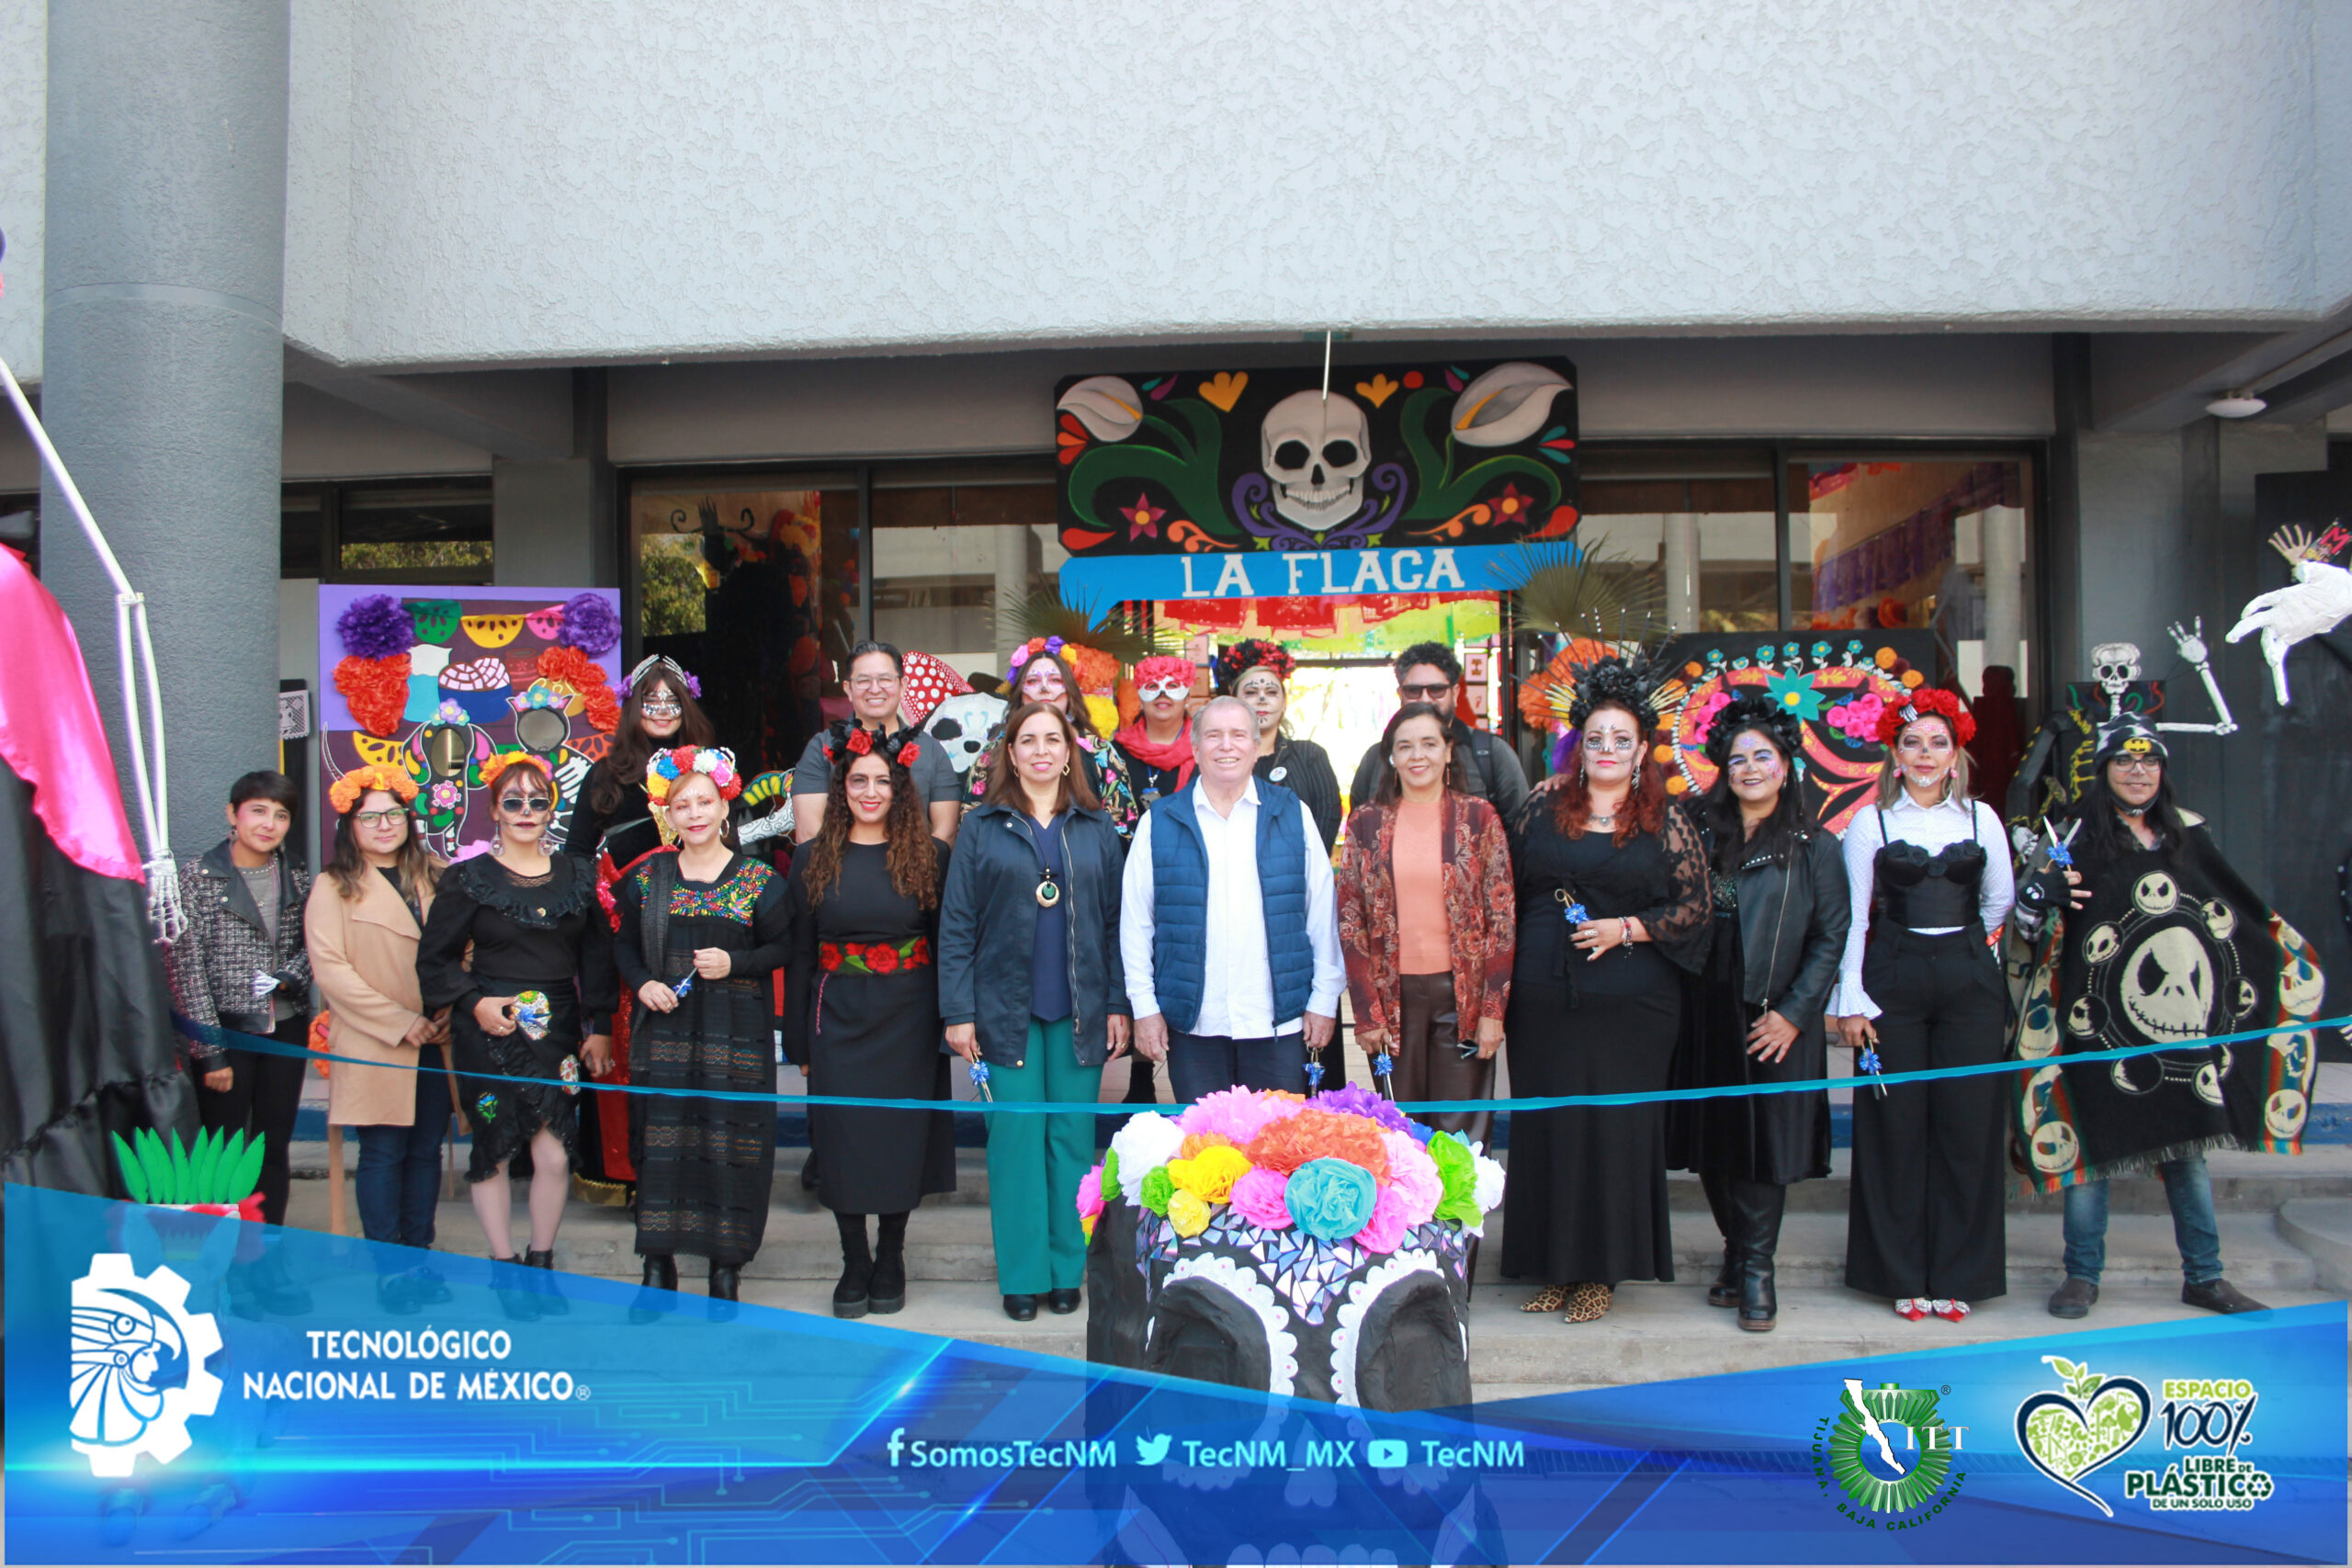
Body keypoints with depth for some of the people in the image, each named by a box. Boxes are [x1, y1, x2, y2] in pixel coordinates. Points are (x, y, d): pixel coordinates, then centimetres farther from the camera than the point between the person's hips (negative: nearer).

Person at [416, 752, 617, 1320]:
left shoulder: (576, 878, 10)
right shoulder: (470, 879, 0)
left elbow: (596, 958, 14)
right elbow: (434, 960, 3)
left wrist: (599, 1027, 8)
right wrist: (474, 1002, -11)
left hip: (557, 1033, 2)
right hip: (489, 1033, -2)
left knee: (555, 1154, -4)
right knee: (493, 1149, 3)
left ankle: (542, 1265, 15)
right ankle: (505, 1267, 18)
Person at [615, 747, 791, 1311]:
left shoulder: (759, 879, 0)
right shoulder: (648, 878, 8)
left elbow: (783, 948, 1)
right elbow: (625, 946, 15)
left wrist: (736, 962, -14)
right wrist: (642, 983, -3)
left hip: (736, 1036, -2)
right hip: (666, 1031, 2)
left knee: (730, 1146, -2)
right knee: (660, 1143, 2)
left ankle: (726, 1270, 11)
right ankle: (658, 1268, 14)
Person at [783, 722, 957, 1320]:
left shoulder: (929, 857, 0)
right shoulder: (813, 860, 4)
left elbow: (947, 945, 0)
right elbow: (800, 955, 5)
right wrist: (799, 1040, 3)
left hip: (908, 1022, -1)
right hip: (839, 1019, 1)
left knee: (903, 1138, 5)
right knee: (843, 1140, 4)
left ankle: (890, 1259, 22)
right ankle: (854, 1263, 19)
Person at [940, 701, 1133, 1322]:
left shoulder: (1097, 829, 7)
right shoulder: (982, 828, 2)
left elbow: (1116, 921, 7)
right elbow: (956, 925, 0)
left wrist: (1119, 1005, 1)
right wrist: (958, 1012, -6)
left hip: (1080, 1011, 2)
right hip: (1006, 1009, -1)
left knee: (1073, 1137, 6)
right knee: (1016, 1137, 1)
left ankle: (1068, 1269, 17)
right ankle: (1022, 1275, 11)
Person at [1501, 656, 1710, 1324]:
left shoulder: (1665, 823, 3)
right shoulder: (1543, 813, 9)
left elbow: (1694, 906, 2)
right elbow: (1507, 895, 12)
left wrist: (1627, 929, -11)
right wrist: (1505, 982, 5)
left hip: (1629, 1003, -2)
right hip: (1544, 1000, 2)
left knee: (1616, 1123, 1)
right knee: (1546, 1123, 4)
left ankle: (1602, 1269, 12)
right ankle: (1554, 1266, 16)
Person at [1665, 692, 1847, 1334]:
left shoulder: (1815, 846, 1)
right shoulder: (1700, 835, 7)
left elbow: (1830, 937, -2)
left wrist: (1793, 1012, -8)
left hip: (1777, 1021, -3)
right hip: (1708, 1014, 3)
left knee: (1767, 1141, -1)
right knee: (1713, 1142, 7)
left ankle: (1754, 1266, 8)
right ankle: (1741, 1254, 21)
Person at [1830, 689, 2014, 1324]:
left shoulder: (1981, 818, 7)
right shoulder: (1870, 822, 2)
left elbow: (1999, 900, 19)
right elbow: (1853, 915, -1)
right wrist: (1851, 999, -5)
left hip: (1971, 982, 2)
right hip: (1894, 983, -1)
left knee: (1967, 1126, 2)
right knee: (1896, 1127, 1)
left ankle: (1957, 1274, 13)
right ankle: (1904, 1275, 11)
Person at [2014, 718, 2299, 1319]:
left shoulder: (2187, 835, 10)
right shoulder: (2080, 840, -3)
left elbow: (2240, 909, 22)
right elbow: (2031, 916, -6)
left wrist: (2288, 953, 22)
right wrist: (2037, 897, -27)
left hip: (2181, 1024, 4)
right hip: (2102, 1028, -4)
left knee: (2188, 1146, 10)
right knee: (2092, 1149, 1)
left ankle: (2204, 1276, 21)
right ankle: (2082, 1276, 12)